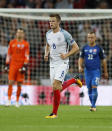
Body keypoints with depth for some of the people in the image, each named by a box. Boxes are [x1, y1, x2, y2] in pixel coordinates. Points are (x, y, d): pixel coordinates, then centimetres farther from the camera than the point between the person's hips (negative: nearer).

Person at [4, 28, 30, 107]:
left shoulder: (26, 44, 2)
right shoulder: (12, 43, 8)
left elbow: (27, 56, 0)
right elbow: (9, 55, 12)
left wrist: (24, 67, -9)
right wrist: (7, 65, 8)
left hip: (21, 66, -1)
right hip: (12, 65, 1)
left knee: (19, 84, 1)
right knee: (10, 82, -7)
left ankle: (17, 101, 10)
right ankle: (9, 100, -6)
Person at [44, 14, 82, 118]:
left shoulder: (64, 34, -12)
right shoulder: (48, 34, 5)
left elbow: (76, 48, -6)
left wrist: (66, 55, -18)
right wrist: (46, 54, 6)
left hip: (62, 63, -7)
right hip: (52, 64, 7)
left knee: (55, 87, -18)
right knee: (57, 89, 10)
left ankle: (54, 113, -9)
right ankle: (74, 80, 37)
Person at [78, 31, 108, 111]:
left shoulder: (99, 48, -2)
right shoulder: (84, 48, 6)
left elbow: (104, 60, 3)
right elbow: (81, 58, 13)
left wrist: (105, 72, 6)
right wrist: (80, 67, -7)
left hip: (96, 71, -4)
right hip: (87, 71, 4)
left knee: (94, 87, -17)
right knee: (89, 89, 6)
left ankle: (93, 106, -13)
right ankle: (93, 105, 18)